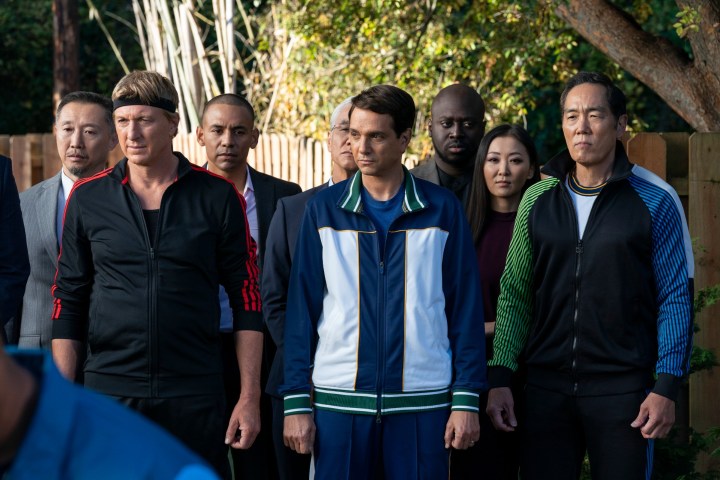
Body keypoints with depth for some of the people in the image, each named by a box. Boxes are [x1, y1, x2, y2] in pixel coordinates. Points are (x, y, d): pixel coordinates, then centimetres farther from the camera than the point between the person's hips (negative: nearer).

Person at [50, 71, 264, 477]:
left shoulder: (217, 197, 1)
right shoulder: (88, 198, 5)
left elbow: (247, 300, 2)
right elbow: (68, 300, 8)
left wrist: (249, 398, -3)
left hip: (196, 397, -1)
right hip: (109, 390, 1)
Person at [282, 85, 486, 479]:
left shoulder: (442, 209, 3)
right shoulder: (324, 209, 5)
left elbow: (465, 308, 3)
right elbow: (301, 308, 5)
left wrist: (466, 399, -3)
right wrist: (296, 401, -1)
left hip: (422, 402, 0)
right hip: (338, 400, 1)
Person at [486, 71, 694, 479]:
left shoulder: (655, 200, -2)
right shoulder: (538, 199, 7)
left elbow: (676, 299, -3)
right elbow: (514, 292, 10)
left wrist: (666, 387, -9)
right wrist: (500, 377, 3)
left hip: (622, 386, -3)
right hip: (547, 384, 3)